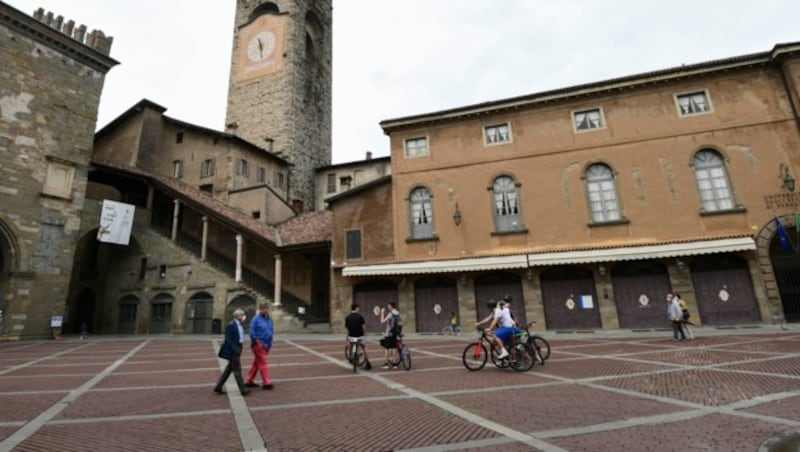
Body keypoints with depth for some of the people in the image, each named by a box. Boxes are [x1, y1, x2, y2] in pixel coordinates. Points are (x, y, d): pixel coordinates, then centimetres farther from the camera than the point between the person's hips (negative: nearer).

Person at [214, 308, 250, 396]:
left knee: (229, 368, 15)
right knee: (237, 369, -3)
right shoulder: (231, 325, -16)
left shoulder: (239, 325, 11)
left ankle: (218, 387, 26)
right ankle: (243, 389, 2)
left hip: (237, 349, 9)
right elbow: (228, 339, -19)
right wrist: (234, 349, -23)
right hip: (233, 350, -9)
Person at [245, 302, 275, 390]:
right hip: (259, 345, -7)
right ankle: (266, 383, 0)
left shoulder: (269, 318, 8)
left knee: (256, 363, 15)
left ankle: (250, 381, 25)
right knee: (263, 363, -5)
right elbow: (251, 331, -15)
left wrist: (270, 343, 11)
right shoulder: (256, 318, -12)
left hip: (266, 345, 7)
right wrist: (257, 341, -16)